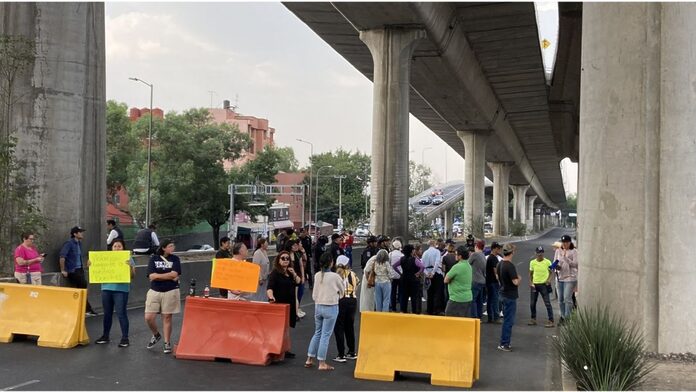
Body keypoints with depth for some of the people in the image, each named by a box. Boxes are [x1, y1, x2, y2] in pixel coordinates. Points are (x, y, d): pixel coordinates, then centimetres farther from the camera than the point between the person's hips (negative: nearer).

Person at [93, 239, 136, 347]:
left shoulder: (128, 259, 0)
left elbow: (132, 276, -6)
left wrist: (130, 266, -23)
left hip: (121, 289, -4)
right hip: (106, 288, 4)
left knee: (121, 313, -5)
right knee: (107, 313, 12)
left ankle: (125, 338, 1)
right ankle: (105, 336, 24)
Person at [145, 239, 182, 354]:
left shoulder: (175, 259, 2)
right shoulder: (154, 258, 2)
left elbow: (174, 274, -11)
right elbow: (151, 276, -9)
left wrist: (158, 276, -9)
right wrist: (169, 276, -10)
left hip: (170, 292, -1)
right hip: (154, 292, 1)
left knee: (167, 318, 2)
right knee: (149, 317, -3)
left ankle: (167, 343, 13)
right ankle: (156, 335, 25)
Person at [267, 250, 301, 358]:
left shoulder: (290, 272, 14)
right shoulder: (275, 273, -10)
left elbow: (298, 282, 12)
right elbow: (269, 287, -22)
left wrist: (294, 274, -5)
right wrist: (271, 297, -41)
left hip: (289, 304, 7)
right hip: (279, 304, -7)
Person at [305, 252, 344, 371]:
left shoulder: (317, 275, 0)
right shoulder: (335, 276, -14)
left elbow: (314, 295, 4)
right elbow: (342, 291, 2)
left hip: (318, 306, 5)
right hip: (331, 307, -5)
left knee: (317, 333, 18)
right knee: (326, 335, 1)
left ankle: (309, 359, 23)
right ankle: (322, 363, 6)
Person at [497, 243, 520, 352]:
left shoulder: (500, 264, 7)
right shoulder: (510, 266, -21)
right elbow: (515, 282, -25)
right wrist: (519, 278, -4)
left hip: (503, 293, 9)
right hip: (510, 296, -9)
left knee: (507, 319, 18)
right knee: (509, 321, -2)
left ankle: (504, 342, 23)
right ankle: (504, 344, 2)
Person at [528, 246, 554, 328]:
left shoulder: (547, 262, -6)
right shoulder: (532, 262, 2)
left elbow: (551, 272, 2)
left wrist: (549, 279, -16)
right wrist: (530, 282, -1)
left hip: (544, 284, -4)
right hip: (534, 284, 4)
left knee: (547, 303, -4)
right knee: (532, 303, 9)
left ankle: (551, 321, -1)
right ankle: (533, 319, 24)